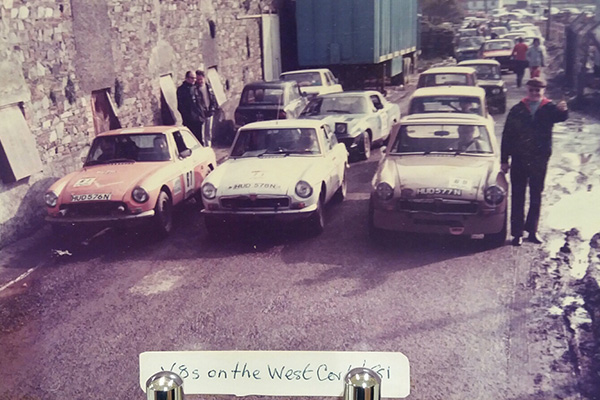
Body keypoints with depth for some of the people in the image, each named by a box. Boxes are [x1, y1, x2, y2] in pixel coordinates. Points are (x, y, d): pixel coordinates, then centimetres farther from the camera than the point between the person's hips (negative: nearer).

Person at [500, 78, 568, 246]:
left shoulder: (549, 109, 0)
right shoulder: (517, 110, 1)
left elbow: (561, 117, -24)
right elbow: (507, 136, 1)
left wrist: (563, 110, -48)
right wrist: (504, 160, -3)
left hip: (539, 160, 1)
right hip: (519, 160, 0)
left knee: (536, 196, 11)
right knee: (517, 197, 3)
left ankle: (532, 231, 24)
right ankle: (517, 233, 10)